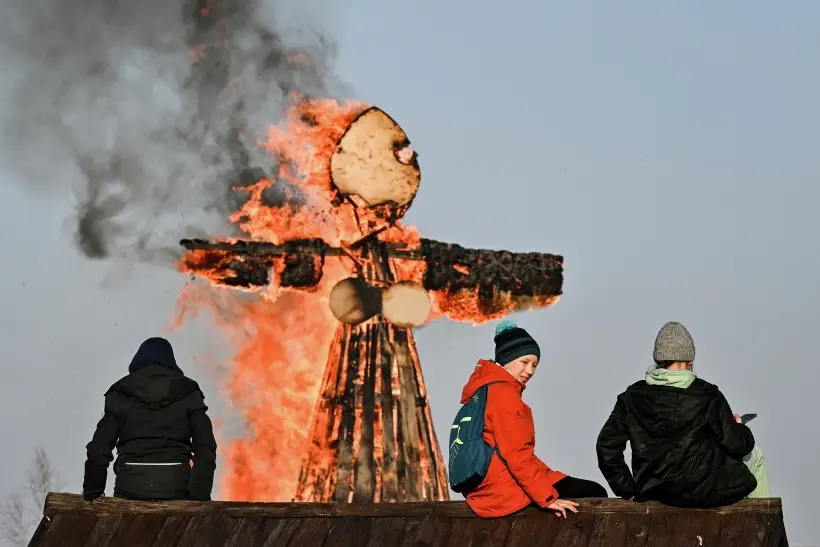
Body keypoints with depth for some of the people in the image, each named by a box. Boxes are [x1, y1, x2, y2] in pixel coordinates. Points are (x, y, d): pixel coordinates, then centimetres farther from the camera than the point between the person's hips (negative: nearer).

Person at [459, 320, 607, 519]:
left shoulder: (486, 389, 18)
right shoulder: (503, 393, -14)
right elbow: (516, 455, -21)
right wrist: (547, 498, -21)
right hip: (506, 490, -10)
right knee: (595, 494, -7)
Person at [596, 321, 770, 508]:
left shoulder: (633, 396, -4)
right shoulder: (706, 395, -14)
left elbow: (607, 445, -3)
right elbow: (736, 445, -9)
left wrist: (628, 489, 6)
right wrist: (739, 427, 14)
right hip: (703, 491, -5)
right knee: (753, 454, 25)